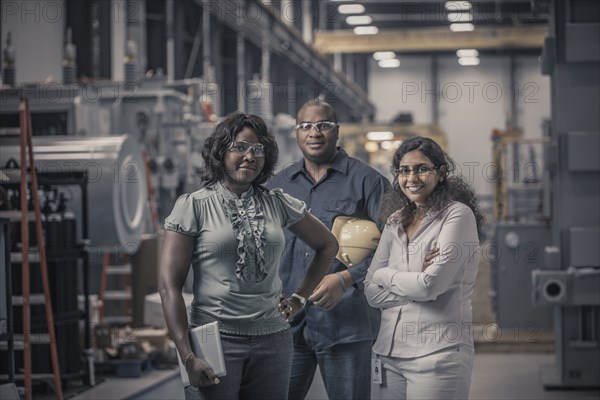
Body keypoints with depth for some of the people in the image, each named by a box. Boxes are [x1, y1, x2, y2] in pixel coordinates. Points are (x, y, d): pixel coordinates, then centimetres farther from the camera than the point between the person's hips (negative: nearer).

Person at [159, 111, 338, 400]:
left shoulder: (278, 204, 8)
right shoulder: (193, 206, -2)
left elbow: (327, 245, 22)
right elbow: (169, 286, -7)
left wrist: (299, 297, 12)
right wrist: (187, 356, -14)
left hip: (272, 341, 3)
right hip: (215, 340, -3)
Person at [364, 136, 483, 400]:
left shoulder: (457, 215, -6)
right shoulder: (396, 221, 12)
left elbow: (430, 286, -14)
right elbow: (371, 291, 5)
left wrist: (385, 275, 1)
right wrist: (415, 281, -10)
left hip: (437, 355, -6)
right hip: (390, 351, 6)